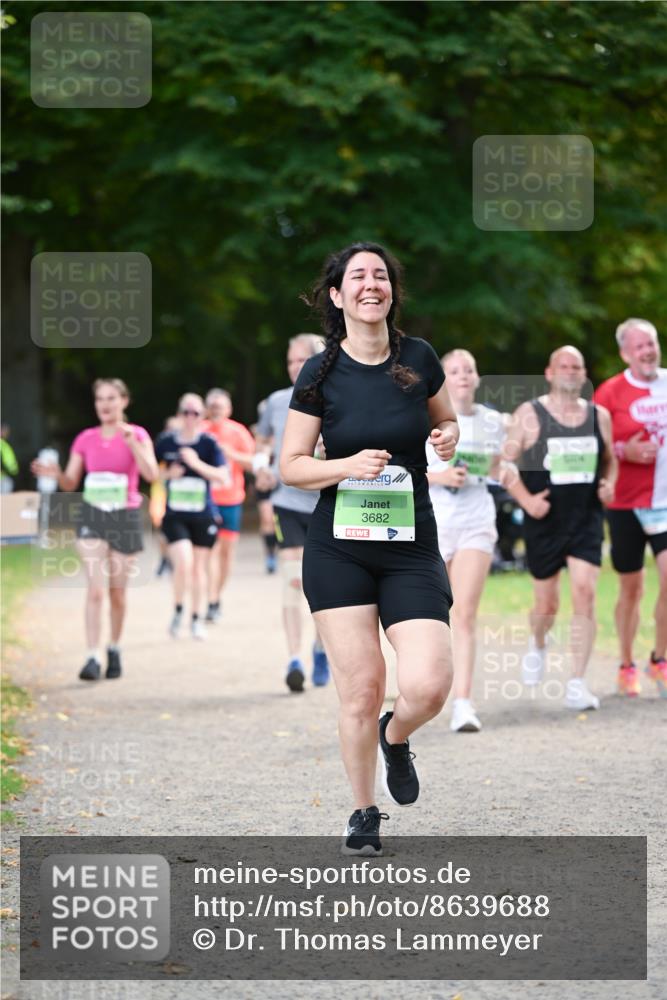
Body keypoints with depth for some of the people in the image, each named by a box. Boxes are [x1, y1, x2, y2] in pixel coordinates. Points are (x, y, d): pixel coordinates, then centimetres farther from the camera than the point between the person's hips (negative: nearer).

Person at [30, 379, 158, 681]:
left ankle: (115, 650, 28)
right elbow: (70, 483, 6)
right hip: (92, 516, 1)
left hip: (125, 518, -1)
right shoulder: (85, 439, 4)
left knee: (117, 592, 8)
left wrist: (131, 441, -26)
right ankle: (93, 657, -15)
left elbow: (151, 474, -17)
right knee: (95, 589, -12)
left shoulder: (137, 435, -2)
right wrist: (55, 473, -16)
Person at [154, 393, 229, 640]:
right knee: (183, 563, -18)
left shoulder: (208, 443, -4)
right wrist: (168, 474, -8)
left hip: (203, 516, 1)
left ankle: (196, 618, 25)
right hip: (174, 515, -1)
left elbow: (224, 478, -9)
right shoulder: (166, 442, 1)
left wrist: (197, 463, -18)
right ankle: (178, 611, 6)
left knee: (199, 568, 9)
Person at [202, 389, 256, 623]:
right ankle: (212, 603, -16)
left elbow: (252, 463, 1)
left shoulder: (237, 432, 3)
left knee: (227, 549, 7)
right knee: (211, 549, -12)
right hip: (204, 499, -2)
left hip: (231, 499, 2)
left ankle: (217, 596, 24)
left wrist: (232, 454, -15)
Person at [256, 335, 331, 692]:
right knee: (293, 580, -13)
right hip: (288, 503, 0)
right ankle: (294, 660, -16)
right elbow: (262, 442, 20)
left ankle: (321, 649, 33)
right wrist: (262, 469, 2)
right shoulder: (277, 402, 3)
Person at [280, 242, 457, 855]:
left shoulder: (419, 358, 1)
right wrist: (348, 465, -17)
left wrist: (448, 437, -4)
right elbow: (291, 466, 1)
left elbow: (446, 420, 19)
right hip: (339, 549, -1)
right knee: (361, 687, -4)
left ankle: (396, 738, 23)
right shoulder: (321, 373, -3)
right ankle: (364, 814, 16)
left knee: (428, 685, -13)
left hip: (411, 548, 1)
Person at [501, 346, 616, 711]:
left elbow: (609, 459, 21)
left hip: (586, 521, 2)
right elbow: (505, 463, -2)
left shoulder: (599, 416, 7)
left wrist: (608, 483, 0)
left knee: (584, 595, -13)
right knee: (546, 603, 7)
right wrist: (526, 499, -14)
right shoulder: (529, 414, -3)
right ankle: (537, 645, 43)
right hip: (544, 522, -1)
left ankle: (577, 685, -11)